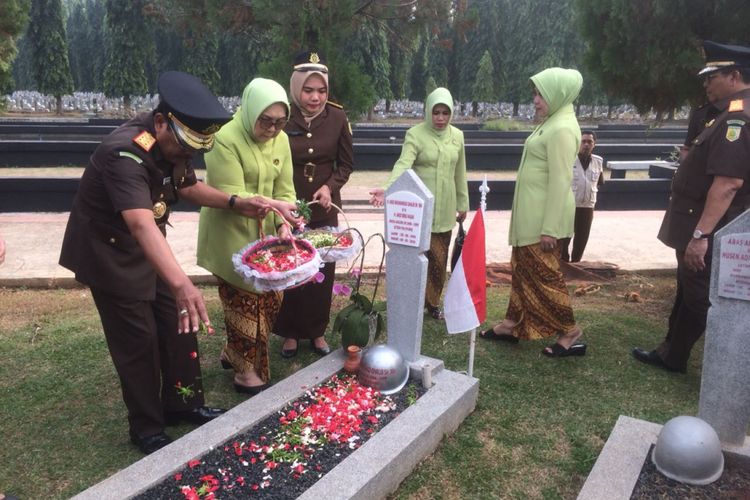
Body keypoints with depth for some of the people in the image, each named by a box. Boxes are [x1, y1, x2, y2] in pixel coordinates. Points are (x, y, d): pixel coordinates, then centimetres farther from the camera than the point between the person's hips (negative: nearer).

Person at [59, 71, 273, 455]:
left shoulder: (172, 142, -8)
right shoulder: (124, 154, -34)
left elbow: (188, 186, 9)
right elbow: (141, 223, -49)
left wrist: (235, 204, -8)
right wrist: (181, 283, -62)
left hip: (148, 248, 8)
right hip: (110, 252, -8)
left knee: (178, 326, 11)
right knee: (138, 341, -1)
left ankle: (182, 404, 29)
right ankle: (147, 430, 18)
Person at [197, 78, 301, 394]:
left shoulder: (280, 140, 1)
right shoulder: (225, 140, -20)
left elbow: (284, 189, 0)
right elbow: (231, 197, -23)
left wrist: (282, 224, -17)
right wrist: (271, 204, -34)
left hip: (264, 234, 7)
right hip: (231, 236, -7)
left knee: (270, 298, 14)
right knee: (246, 301, 1)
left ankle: (233, 352, 36)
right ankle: (246, 372, 20)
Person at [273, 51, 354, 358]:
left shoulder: (336, 117, -5)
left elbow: (346, 163, 4)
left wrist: (330, 187, -13)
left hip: (325, 209, 2)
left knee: (323, 271, 9)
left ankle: (317, 331, 28)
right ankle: (290, 333, 25)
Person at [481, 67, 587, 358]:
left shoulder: (562, 129, -18)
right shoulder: (552, 122, 13)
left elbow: (560, 181, -22)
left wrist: (550, 228, -22)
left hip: (543, 217, -10)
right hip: (530, 214, 10)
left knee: (544, 275, -1)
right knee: (523, 270, 16)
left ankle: (569, 333, 12)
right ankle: (513, 325, 27)